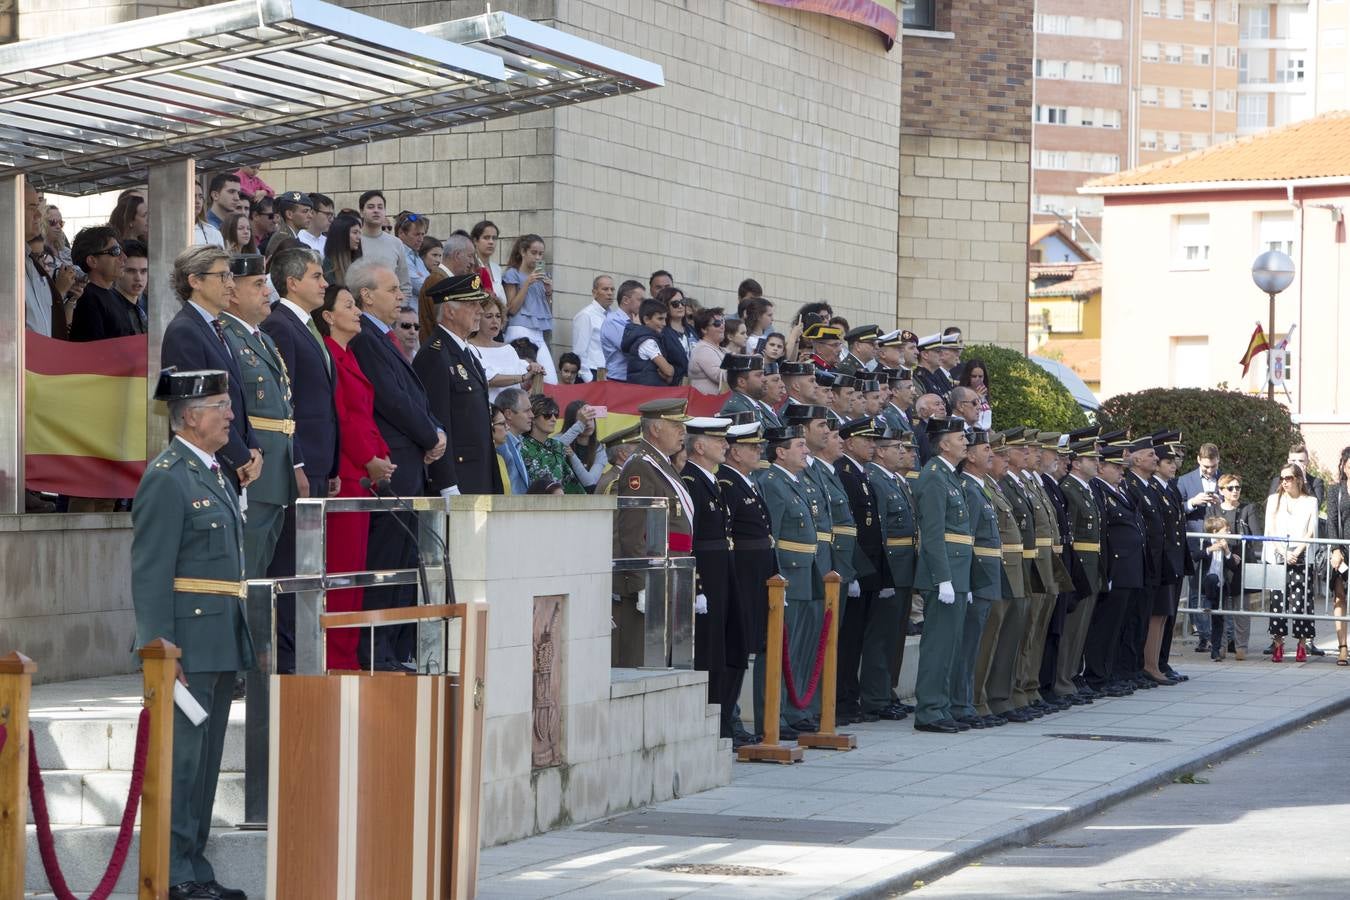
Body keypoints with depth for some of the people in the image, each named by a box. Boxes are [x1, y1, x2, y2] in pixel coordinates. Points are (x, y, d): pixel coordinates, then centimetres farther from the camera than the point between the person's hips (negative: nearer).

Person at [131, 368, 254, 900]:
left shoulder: (214, 475, 17)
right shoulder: (167, 477, -11)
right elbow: (150, 573, -16)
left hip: (222, 645, 9)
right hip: (187, 647, -9)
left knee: (205, 761, 13)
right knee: (181, 758, -5)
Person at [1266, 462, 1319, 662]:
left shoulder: (1310, 501, 10)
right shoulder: (1274, 500, 13)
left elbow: (1311, 532, 3)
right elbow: (1270, 531, 5)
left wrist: (1296, 553, -10)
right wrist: (1284, 553, -8)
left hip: (1301, 558, -1)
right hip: (1277, 557, 1)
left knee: (1300, 600, -7)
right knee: (1277, 600, -5)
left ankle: (1302, 646, -1)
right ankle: (1278, 645, -1)